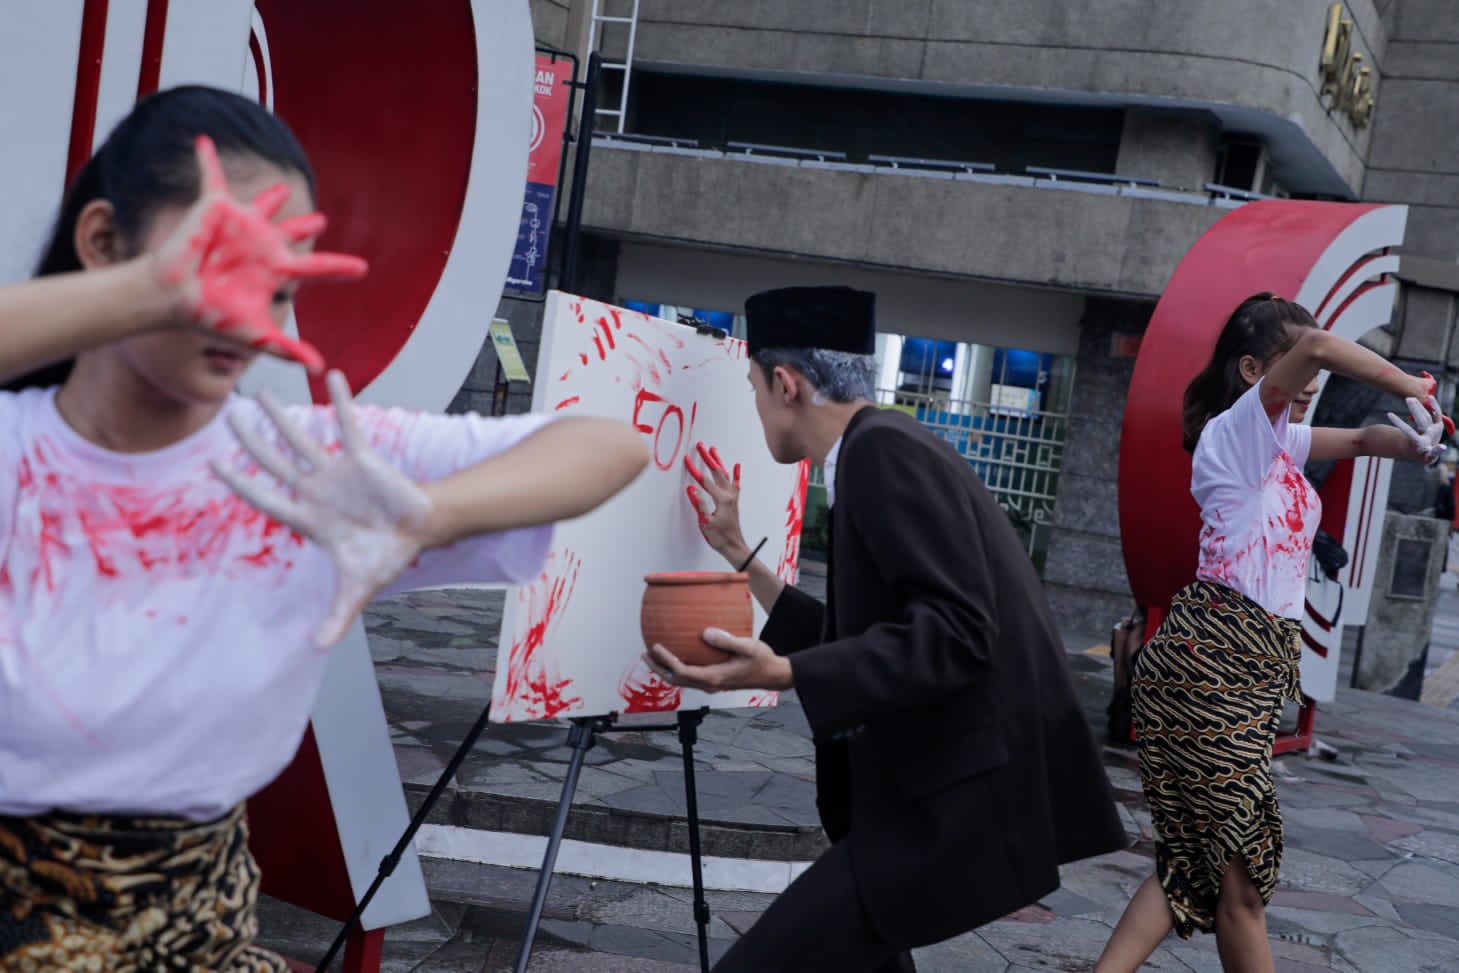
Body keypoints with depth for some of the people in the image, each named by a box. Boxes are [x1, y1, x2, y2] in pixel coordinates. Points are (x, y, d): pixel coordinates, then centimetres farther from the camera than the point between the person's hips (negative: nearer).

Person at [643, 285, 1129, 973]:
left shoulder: (884, 450, -15)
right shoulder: (873, 457, 15)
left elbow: (955, 633, -24)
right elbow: (849, 639, 20)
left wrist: (780, 674, -30)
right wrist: (739, 554, 27)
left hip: (964, 800, -11)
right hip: (945, 789, 11)